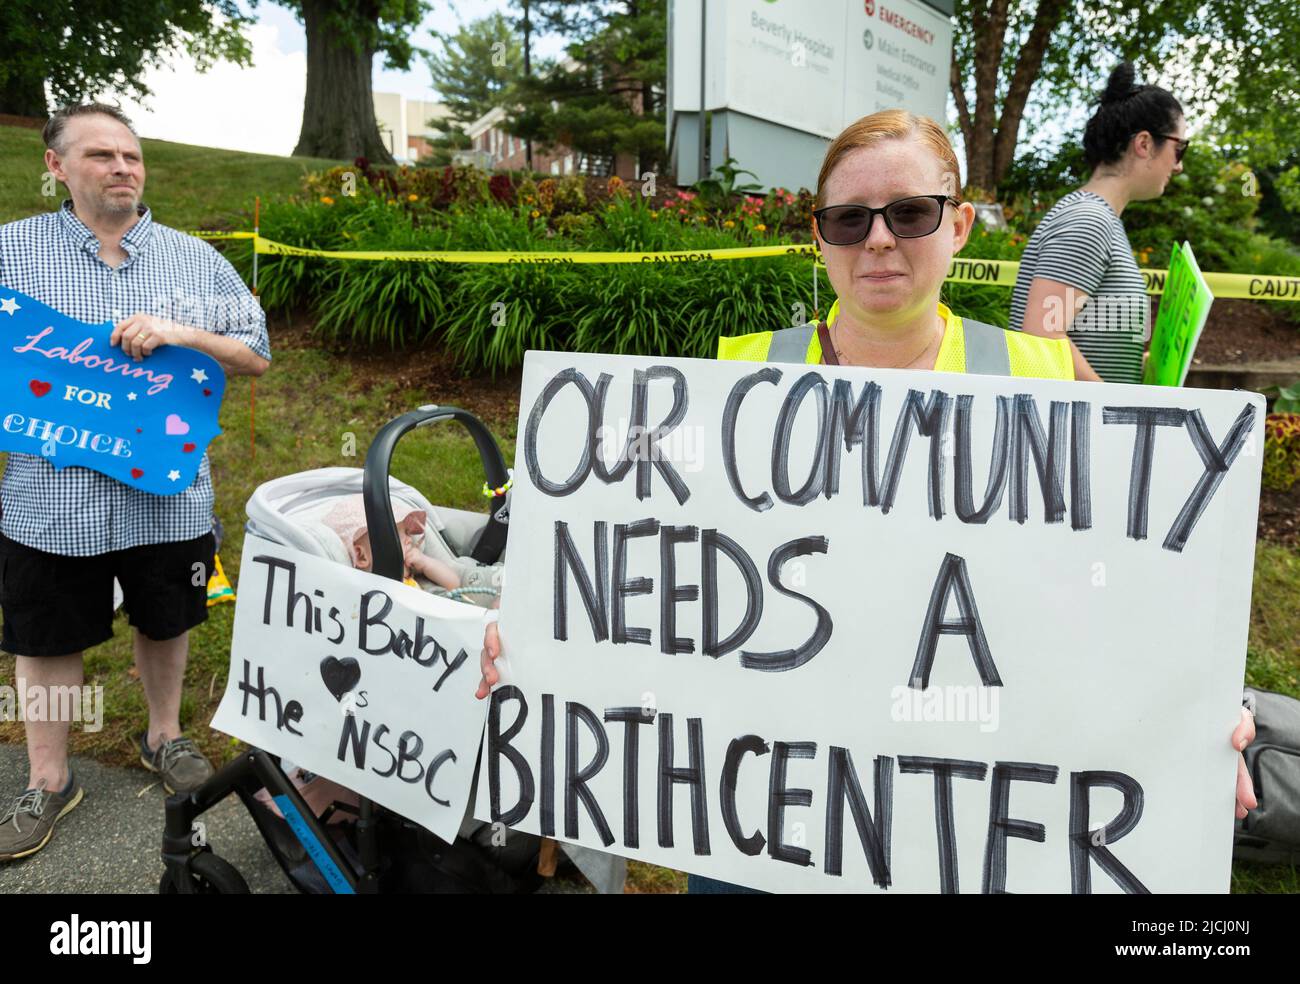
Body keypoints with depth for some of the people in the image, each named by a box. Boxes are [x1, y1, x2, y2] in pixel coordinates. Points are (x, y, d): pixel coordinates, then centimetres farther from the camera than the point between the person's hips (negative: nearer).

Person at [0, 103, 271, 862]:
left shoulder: (196, 258, 4)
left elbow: (256, 357, 3)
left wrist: (183, 333, -13)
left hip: (168, 492, 1)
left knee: (166, 623, 17)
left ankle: (165, 737, 41)